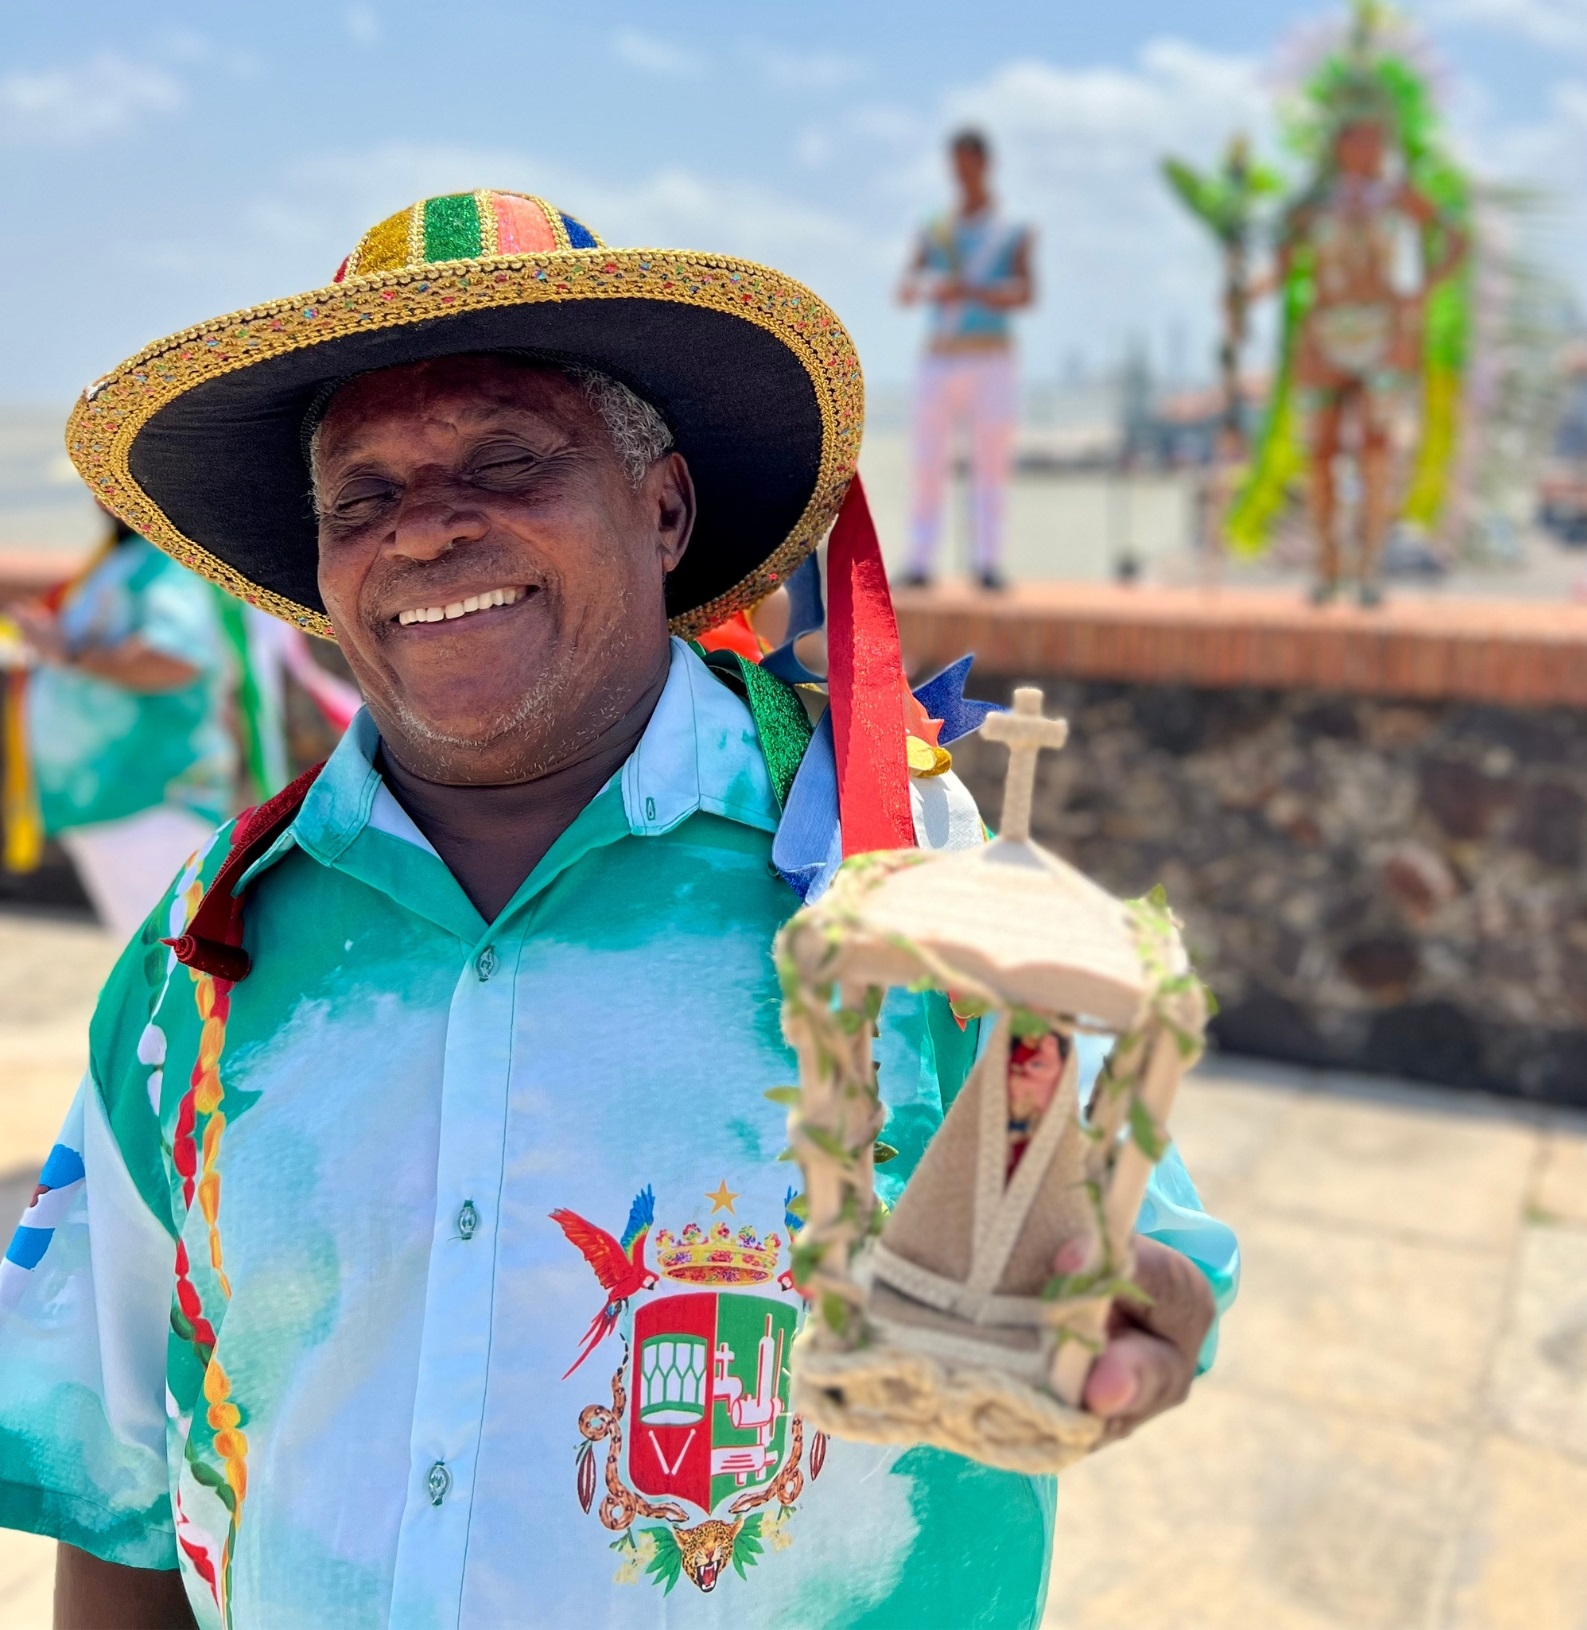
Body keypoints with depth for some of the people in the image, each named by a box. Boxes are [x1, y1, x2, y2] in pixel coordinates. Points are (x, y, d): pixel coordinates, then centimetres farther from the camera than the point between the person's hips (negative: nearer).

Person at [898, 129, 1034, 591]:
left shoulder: (1012, 232, 8)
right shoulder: (934, 233, 15)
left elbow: (1025, 294, -6)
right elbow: (904, 293, 5)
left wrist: (972, 291, -23)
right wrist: (925, 286, -20)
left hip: (991, 361, -2)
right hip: (939, 360, 2)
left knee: (991, 462, -5)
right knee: (928, 462, -4)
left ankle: (987, 562, -4)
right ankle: (920, 561, -4)